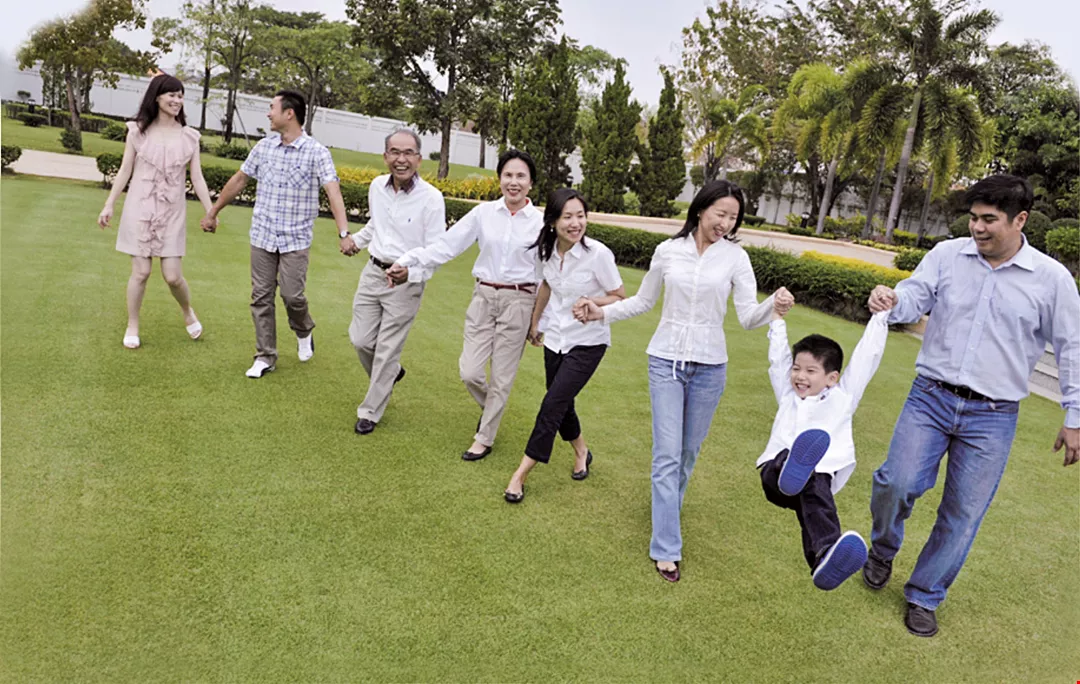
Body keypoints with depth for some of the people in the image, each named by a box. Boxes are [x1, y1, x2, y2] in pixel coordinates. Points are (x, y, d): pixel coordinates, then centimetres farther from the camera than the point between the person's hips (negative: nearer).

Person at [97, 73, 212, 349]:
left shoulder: (189, 137, 2)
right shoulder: (138, 130, 1)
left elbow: (197, 177, 3)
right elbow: (125, 171, 4)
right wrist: (109, 205, 3)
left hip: (172, 212, 0)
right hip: (140, 208, 0)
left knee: (172, 275, -2)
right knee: (141, 272, 1)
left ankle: (188, 312, 28)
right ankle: (132, 327, 19)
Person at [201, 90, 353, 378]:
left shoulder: (317, 152, -9)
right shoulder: (264, 147, 6)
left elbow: (333, 192, -20)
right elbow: (238, 180, 16)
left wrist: (344, 233, -33)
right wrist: (213, 213, 21)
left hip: (296, 240, -4)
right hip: (262, 236, 4)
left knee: (292, 295, -8)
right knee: (261, 297, 5)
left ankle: (304, 332, 25)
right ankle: (265, 357, 17)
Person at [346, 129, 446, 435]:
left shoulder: (431, 198, -17)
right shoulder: (377, 187, 1)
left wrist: (410, 273, -32)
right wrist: (357, 239, 30)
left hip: (406, 282, -5)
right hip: (373, 271, 5)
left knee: (387, 350, 2)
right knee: (360, 340, 9)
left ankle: (370, 412, 20)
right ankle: (390, 375, 41)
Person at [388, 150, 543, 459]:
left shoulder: (541, 222, -3)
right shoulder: (484, 213, 0)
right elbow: (446, 245, -2)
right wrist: (407, 261, -11)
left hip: (518, 302, -2)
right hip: (484, 297, 2)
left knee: (502, 376, 5)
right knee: (469, 372, 0)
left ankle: (484, 439, 24)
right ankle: (492, 407, 34)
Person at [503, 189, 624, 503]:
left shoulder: (598, 253, -21)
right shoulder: (548, 250, -5)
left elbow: (620, 297, -11)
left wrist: (592, 303, -29)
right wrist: (535, 321, 20)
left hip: (587, 342, -5)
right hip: (555, 337, 6)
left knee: (552, 405, -10)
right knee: (561, 404, 15)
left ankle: (521, 474, 0)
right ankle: (582, 452, 42)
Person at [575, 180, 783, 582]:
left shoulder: (735, 258, -3)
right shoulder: (667, 251, -1)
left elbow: (748, 317, -10)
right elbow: (643, 302, 10)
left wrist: (773, 306, -30)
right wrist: (601, 313, -2)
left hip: (709, 367, 1)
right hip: (666, 359, 0)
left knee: (688, 451, 13)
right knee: (667, 454, -3)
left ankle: (667, 505, 40)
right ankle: (666, 549, 4)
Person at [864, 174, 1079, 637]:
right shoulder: (947, 255, 1)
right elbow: (914, 297, -4)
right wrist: (889, 302, -29)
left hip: (992, 417, 0)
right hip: (931, 396, 1)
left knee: (963, 514, 6)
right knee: (898, 482, -13)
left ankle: (925, 596, 25)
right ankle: (883, 549, 20)